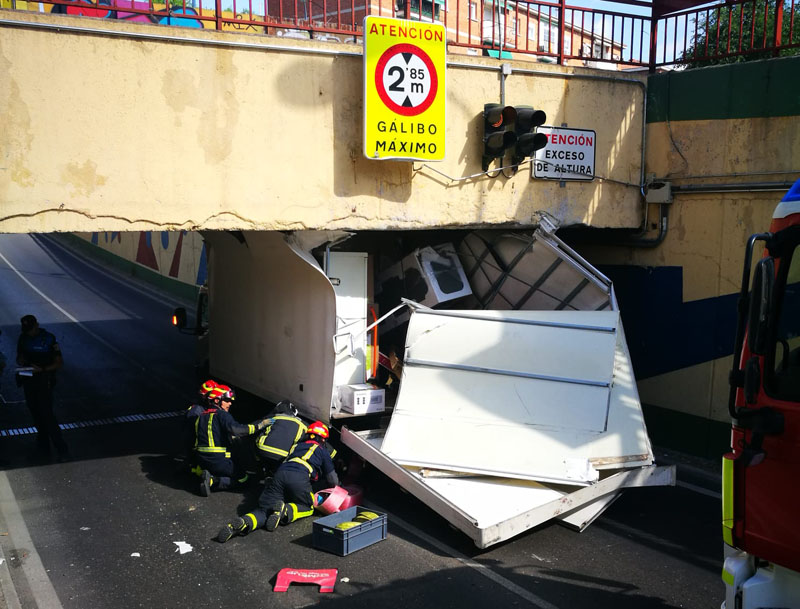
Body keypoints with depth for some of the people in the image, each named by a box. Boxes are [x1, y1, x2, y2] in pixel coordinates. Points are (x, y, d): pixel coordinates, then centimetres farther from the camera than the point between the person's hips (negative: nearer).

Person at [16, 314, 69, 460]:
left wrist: (43, 369, -23)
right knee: (35, 414, 10)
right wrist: (21, 361, -7)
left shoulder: (49, 339, -11)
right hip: (28, 381, 5)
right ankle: (43, 445, 23)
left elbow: (59, 362, -8)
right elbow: (19, 356, 17)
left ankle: (62, 449, -8)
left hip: (44, 381, -5)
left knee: (47, 414, -11)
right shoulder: (23, 338, 4)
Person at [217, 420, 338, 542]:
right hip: (299, 477, -4)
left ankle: (244, 522, -30)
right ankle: (285, 510, -16)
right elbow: (333, 481, 30)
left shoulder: (298, 446, 38)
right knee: (308, 507, 16)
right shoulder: (322, 451, 25)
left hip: (280, 474, 4)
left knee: (264, 509, 2)